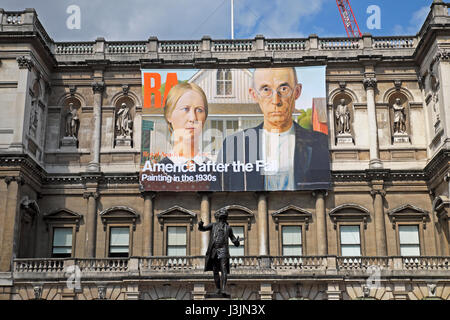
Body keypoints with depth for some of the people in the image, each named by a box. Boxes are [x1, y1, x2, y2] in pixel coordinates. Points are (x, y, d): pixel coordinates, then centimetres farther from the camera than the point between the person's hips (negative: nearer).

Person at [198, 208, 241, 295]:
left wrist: (237, 241, -9)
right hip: (214, 251, 2)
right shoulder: (213, 225, 14)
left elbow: (232, 238, 16)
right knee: (215, 271, 5)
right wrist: (200, 225, -18)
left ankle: (223, 289, -21)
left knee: (224, 270, -14)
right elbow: (202, 229, 7)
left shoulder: (228, 228, 14)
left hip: (223, 250, -2)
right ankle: (218, 288, 16)